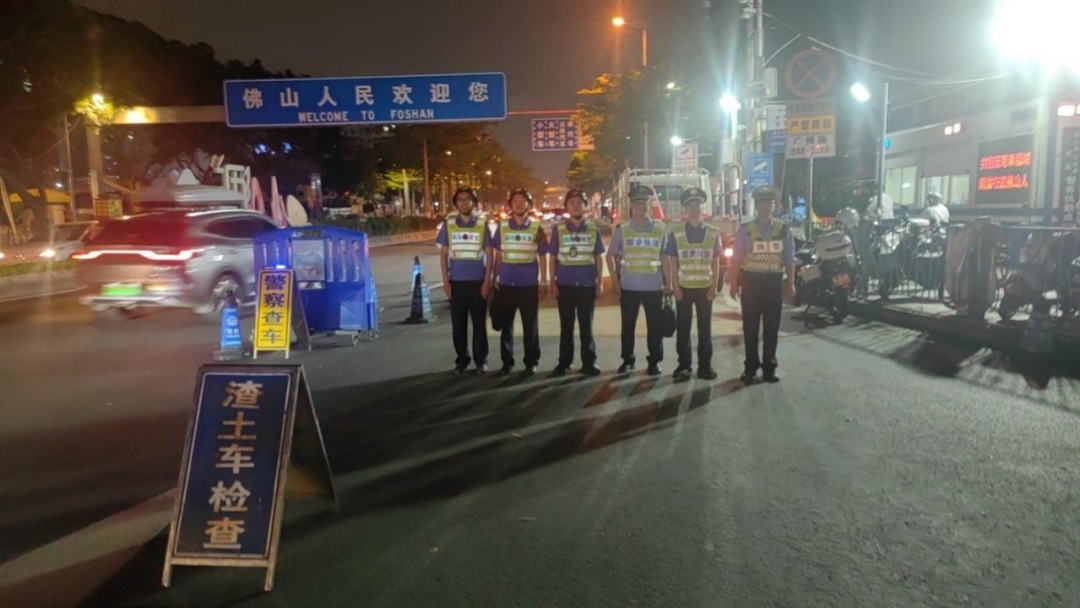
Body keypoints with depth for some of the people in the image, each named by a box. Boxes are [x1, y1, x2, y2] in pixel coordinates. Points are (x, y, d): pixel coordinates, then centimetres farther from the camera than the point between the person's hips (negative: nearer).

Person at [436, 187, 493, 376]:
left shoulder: (482, 225, 1)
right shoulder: (448, 224, 4)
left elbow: (488, 255, 3)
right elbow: (443, 254, 5)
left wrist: (487, 281, -5)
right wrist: (445, 281, -1)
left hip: (478, 281, -1)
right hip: (457, 281, 1)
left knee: (479, 323, 4)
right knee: (458, 324, 6)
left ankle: (481, 361, 15)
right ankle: (461, 360, 17)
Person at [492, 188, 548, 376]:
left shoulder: (536, 228, 2)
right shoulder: (502, 227, 5)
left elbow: (542, 258, 5)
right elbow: (498, 255, 10)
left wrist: (544, 282, 2)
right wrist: (494, 279, 5)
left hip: (529, 284, -1)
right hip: (506, 283, 1)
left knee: (530, 325, 5)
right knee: (506, 324, 7)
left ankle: (531, 362, 15)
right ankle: (507, 361, 17)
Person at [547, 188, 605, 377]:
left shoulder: (594, 229, 5)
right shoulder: (558, 229, 3)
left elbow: (598, 257, 8)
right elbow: (552, 258, 5)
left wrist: (600, 282, 3)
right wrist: (552, 282, -1)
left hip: (587, 284, 0)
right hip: (565, 285, 0)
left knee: (586, 326, 6)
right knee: (566, 326, 7)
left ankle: (589, 363, 12)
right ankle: (564, 362, 15)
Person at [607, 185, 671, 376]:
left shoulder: (660, 229, 4)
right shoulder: (622, 229, 2)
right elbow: (610, 255, 7)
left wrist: (668, 281, 4)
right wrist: (614, 280, -1)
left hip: (654, 287, 0)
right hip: (628, 287, 0)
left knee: (655, 326, 3)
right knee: (628, 325, 8)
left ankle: (654, 361, 15)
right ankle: (627, 359, 21)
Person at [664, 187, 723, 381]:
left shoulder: (713, 233, 4)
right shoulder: (676, 233, 2)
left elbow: (716, 262, 5)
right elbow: (673, 263, 2)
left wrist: (714, 286, -4)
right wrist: (675, 287, -6)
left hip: (705, 288, 0)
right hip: (684, 287, 0)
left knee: (705, 328, 5)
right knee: (682, 328, 3)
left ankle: (705, 365, 12)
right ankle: (683, 365, 11)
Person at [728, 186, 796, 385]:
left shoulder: (783, 230, 5)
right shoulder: (745, 230, -1)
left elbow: (789, 258, 7)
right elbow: (736, 258, -1)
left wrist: (790, 283, 2)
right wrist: (734, 283, -6)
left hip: (774, 282, 2)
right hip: (751, 281, -2)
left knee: (772, 327, 8)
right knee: (750, 327, 4)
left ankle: (769, 368, 19)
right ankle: (751, 367, 13)